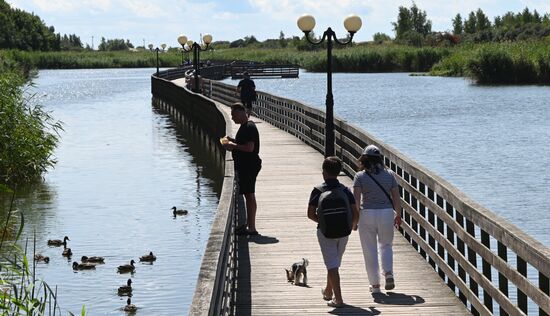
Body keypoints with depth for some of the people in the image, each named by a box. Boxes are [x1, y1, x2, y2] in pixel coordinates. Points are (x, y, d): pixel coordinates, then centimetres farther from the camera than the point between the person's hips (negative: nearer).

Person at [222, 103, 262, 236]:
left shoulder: (249, 127, -17)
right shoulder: (245, 126, 15)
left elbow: (249, 147, -25)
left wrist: (233, 146, -16)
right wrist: (233, 141, 11)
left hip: (249, 166, -11)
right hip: (244, 165, 11)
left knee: (249, 195, -7)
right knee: (248, 195, 15)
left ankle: (251, 228, -5)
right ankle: (249, 225, 23)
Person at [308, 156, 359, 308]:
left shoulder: (318, 191, -8)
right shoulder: (345, 190, -2)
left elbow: (310, 214, -6)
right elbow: (356, 214, -5)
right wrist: (352, 226, 15)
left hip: (325, 232, -3)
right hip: (343, 232, 3)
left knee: (332, 265, -2)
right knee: (334, 263, 22)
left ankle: (338, 298, -12)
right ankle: (328, 291, 40)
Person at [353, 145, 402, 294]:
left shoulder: (360, 176, -5)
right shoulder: (389, 174, 2)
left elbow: (356, 200, -10)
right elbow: (396, 198, 4)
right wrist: (398, 215, 17)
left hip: (367, 214, -2)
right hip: (387, 213, 2)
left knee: (370, 250, 8)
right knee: (386, 245, 22)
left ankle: (375, 284, 11)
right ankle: (388, 273, 1)